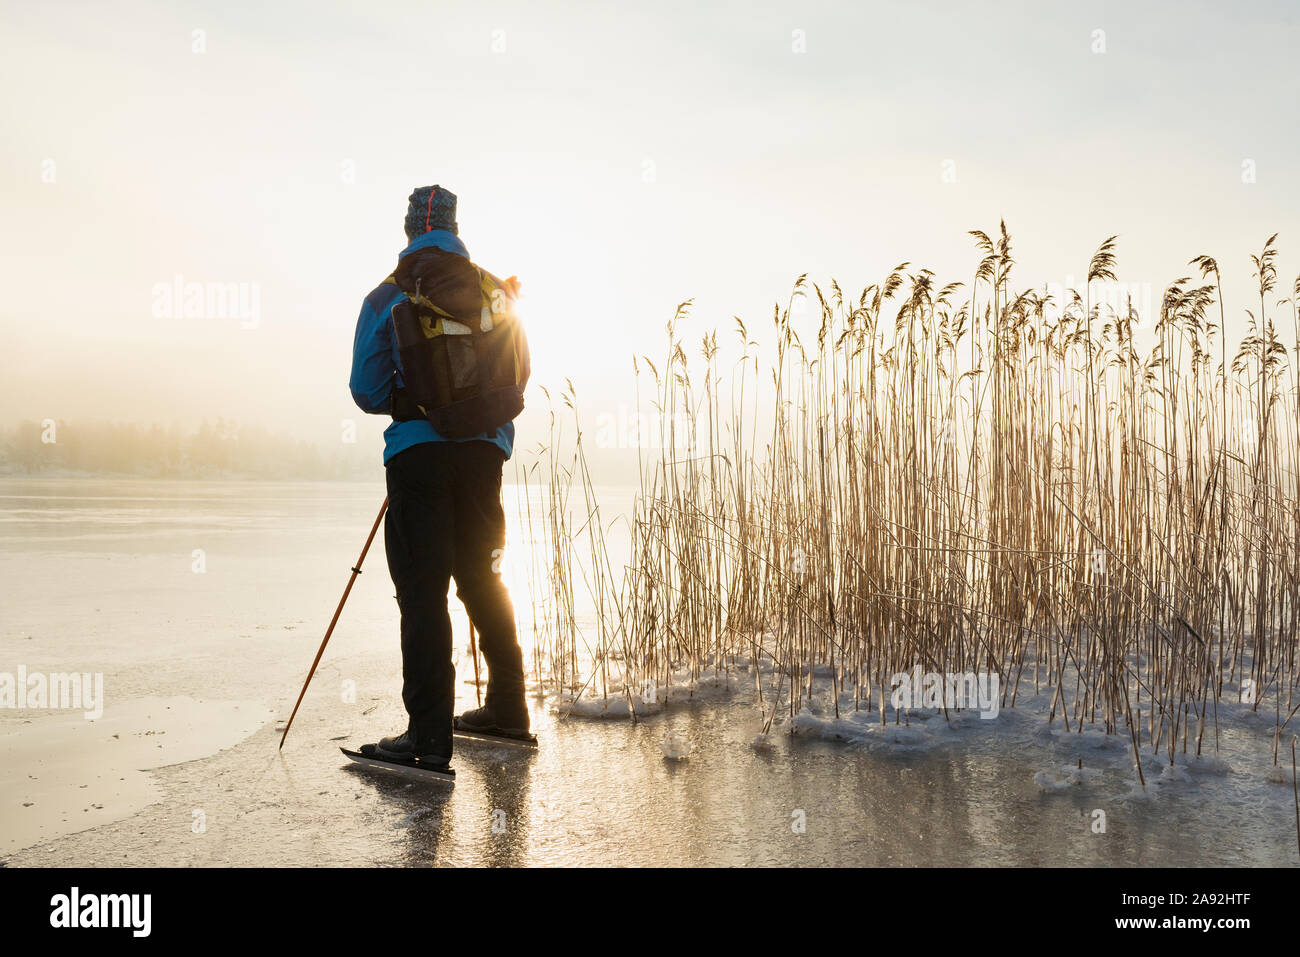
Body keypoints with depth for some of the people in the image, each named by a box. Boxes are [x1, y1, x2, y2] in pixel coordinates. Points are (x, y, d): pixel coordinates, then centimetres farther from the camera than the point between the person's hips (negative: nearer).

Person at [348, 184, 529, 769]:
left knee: (422, 588, -2)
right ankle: (506, 707, 26)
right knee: (481, 577, 17)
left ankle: (429, 735, -5)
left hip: (418, 452, -4)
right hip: (486, 449, 4)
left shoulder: (386, 299, 1)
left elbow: (366, 392, 1)